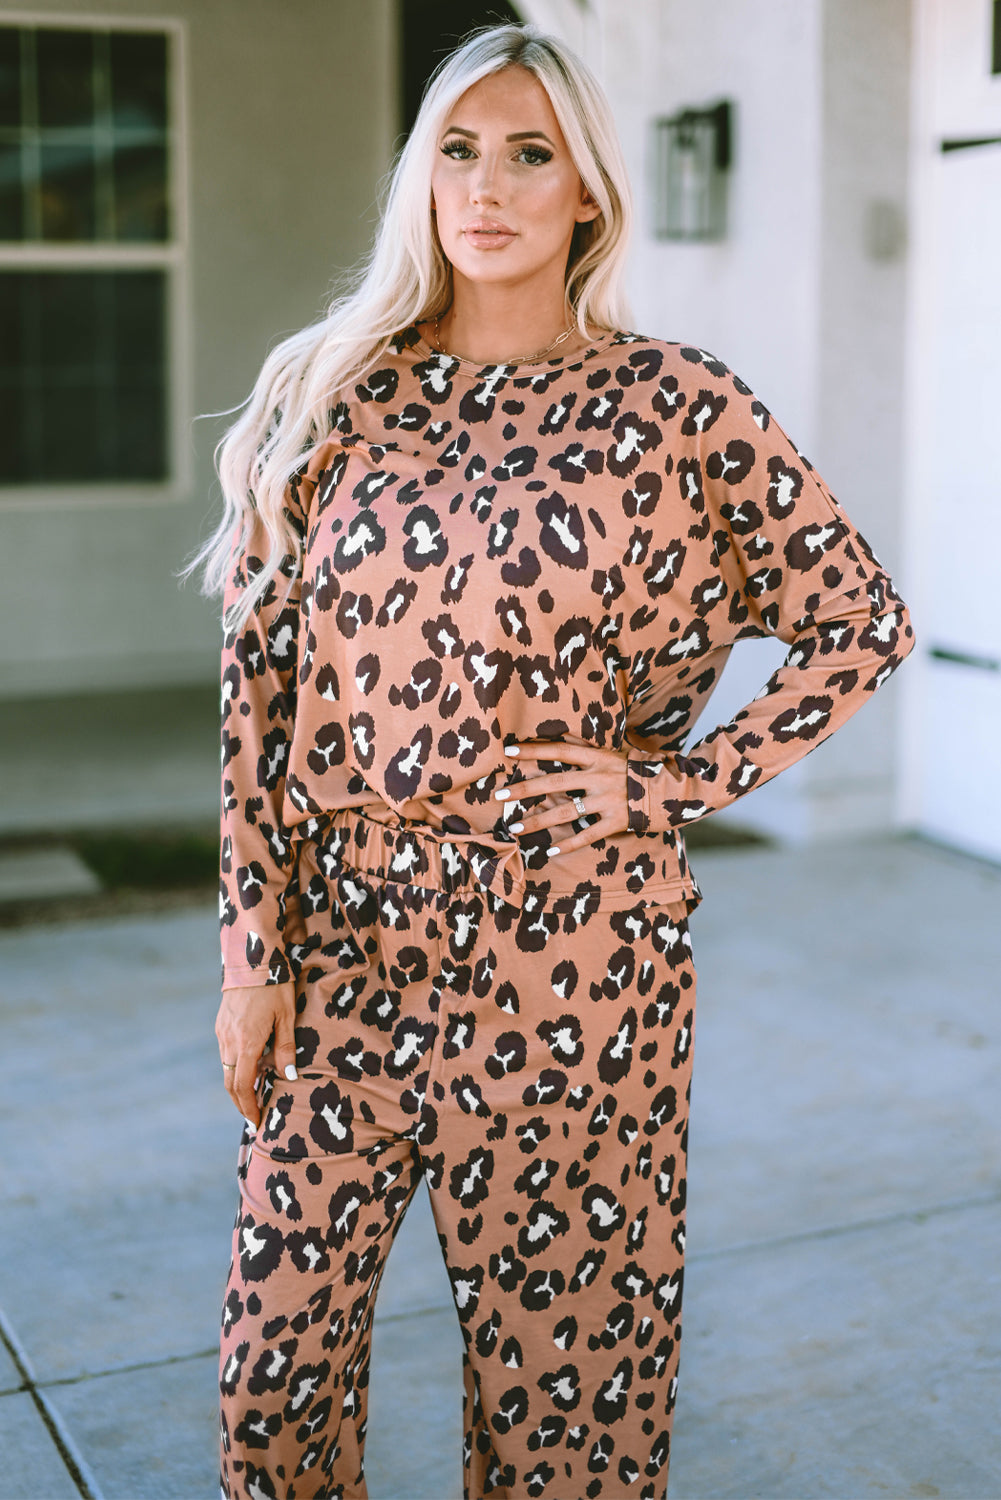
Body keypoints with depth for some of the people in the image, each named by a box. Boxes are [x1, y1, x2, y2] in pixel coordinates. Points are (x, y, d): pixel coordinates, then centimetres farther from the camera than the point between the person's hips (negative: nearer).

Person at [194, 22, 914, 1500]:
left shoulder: (675, 404, -3)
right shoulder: (331, 394, 3)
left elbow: (865, 621, 2)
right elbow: (260, 678, 3)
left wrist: (689, 780, -6)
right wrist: (252, 951, 0)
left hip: (568, 941, -2)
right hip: (343, 931, 2)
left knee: (559, 1331, 11)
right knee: (282, 1332, 10)